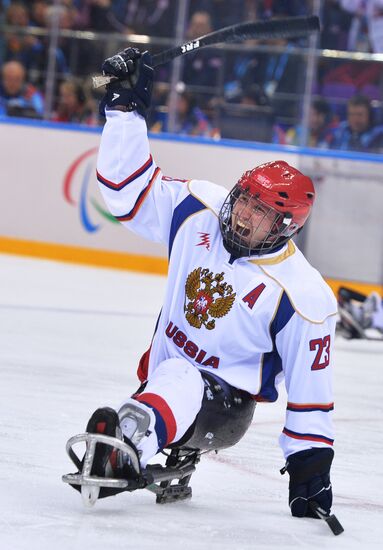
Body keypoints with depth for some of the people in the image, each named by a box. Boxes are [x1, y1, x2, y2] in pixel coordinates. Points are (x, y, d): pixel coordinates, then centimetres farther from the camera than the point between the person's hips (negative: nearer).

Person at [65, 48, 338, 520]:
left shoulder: (302, 296, -16)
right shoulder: (199, 212, -4)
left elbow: (310, 387, -10)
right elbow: (128, 186, 1)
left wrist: (310, 463, -10)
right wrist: (127, 108, -10)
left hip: (223, 402, -7)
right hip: (161, 380, 7)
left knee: (180, 384, -40)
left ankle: (125, 447, -66)